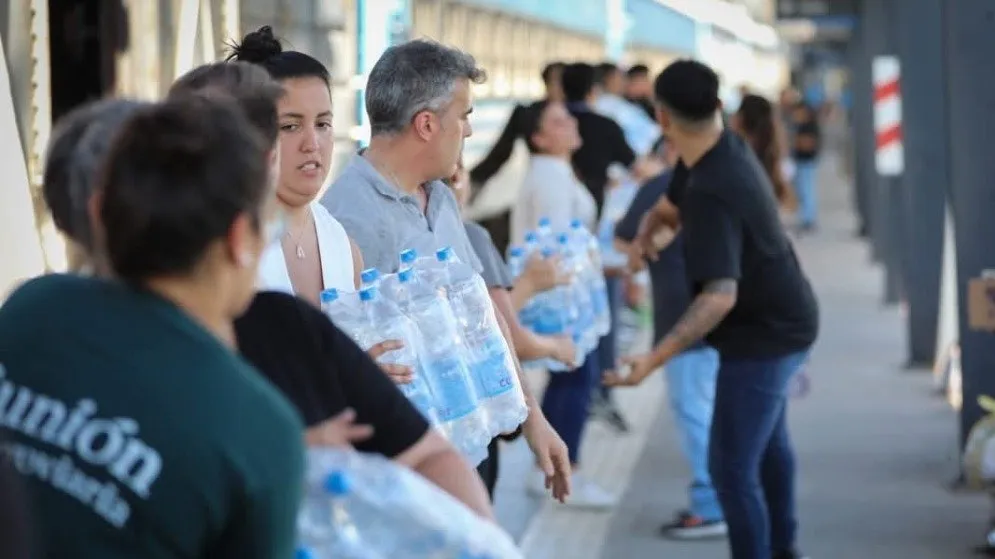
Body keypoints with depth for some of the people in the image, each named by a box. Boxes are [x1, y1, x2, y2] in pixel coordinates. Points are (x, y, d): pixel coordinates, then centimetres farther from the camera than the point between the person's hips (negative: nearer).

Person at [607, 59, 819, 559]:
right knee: (769, 439, 28)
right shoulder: (729, 147, -5)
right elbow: (671, 205, 12)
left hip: (763, 335, -11)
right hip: (782, 321, 11)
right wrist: (649, 225, -11)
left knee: (731, 467, -10)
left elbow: (720, 295, -42)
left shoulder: (711, 192, -33)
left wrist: (654, 359, -49)